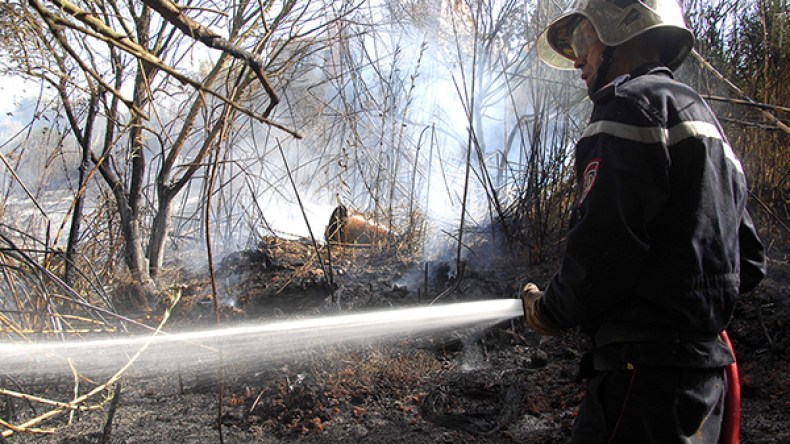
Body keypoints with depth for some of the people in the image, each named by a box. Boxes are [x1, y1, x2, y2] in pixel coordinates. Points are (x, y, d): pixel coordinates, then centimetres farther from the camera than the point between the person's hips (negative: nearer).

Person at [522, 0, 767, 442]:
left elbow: (605, 244, -20)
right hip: (706, 363, 10)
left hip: (649, 367, -10)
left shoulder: (634, 101, -8)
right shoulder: (706, 120, 23)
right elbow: (749, 263, 23)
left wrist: (550, 311, -3)